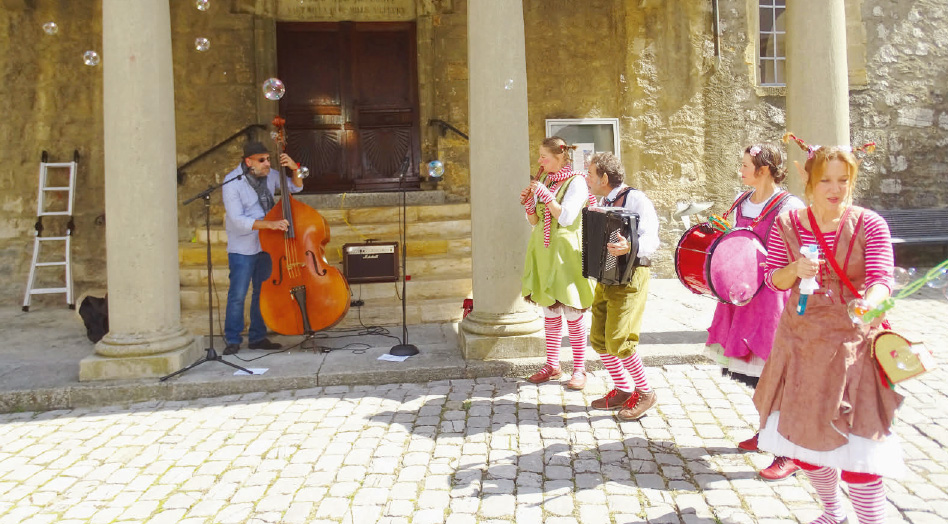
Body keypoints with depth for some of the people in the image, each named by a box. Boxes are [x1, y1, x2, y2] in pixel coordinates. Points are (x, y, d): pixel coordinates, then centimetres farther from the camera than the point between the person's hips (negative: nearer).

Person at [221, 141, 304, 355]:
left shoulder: (269, 175, 1)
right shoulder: (232, 182, -16)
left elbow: (296, 187, 14)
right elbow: (237, 220, -22)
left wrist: (294, 169, -7)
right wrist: (270, 223, -31)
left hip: (267, 245, 6)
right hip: (242, 248, -6)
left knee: (263, 293, 11)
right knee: (237, 295, -6)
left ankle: (258, 337, 21)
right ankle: (232, 340, 7)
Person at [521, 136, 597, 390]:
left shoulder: (576, 182, -8)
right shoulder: (543, 180, 11)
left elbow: (566, 217, -19)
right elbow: (534, 221, 13)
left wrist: (545, 194, -18)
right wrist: (528, 203, -5)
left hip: (565, 251, -6)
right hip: (543, 250, 7)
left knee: (571, 314, -2)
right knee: (549, 312, 12)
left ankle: (579, 369, 8)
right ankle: (552, 365, 21)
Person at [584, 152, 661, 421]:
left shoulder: (635, 199, -12)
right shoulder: (606, 202, 15)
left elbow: (651, 240, -24)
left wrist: (629, 247, -41)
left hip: (630, 277, -9)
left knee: (618, 340, -13)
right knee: (599, 338, 8)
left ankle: (645, 393, 5)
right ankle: (622, 390, 23)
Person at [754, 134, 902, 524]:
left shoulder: (869, 225, -7)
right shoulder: (787, 224, -1)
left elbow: (881, 279, -16)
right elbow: (773, 279, 1)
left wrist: (870, 303, -39)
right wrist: (795, 269, -21)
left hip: (851, 345, -3)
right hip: (800, 342, 3)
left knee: (858, 445, -7)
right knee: (802, 435, 14)